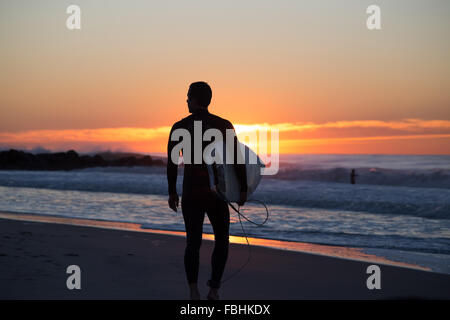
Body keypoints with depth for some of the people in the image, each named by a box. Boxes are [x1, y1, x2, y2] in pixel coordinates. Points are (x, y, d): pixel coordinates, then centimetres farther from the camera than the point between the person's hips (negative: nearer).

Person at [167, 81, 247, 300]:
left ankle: (193, 290, -9)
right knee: (221, 241, 18)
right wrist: (243, 189, 3)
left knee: (193, 243, 9)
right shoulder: (224, 125, -4)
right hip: (216, 194, -1)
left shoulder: (179, 127, -2)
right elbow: (238, 160, -7)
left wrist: (172, 192, 10)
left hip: (190, 194, 1)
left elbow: (171, 163, -1)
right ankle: (214, 290, 16)